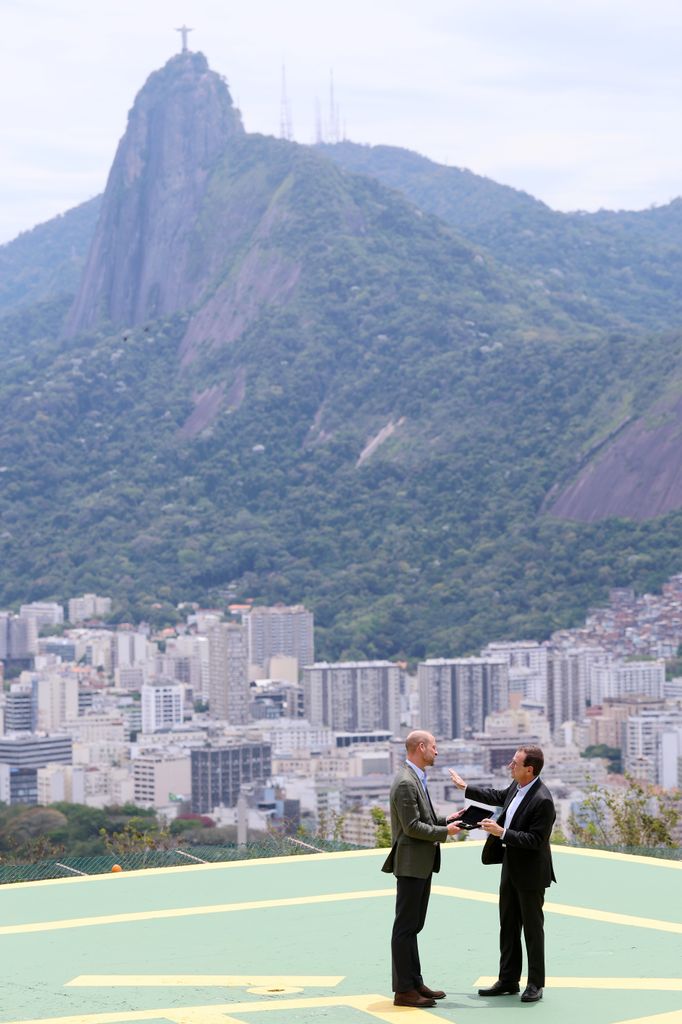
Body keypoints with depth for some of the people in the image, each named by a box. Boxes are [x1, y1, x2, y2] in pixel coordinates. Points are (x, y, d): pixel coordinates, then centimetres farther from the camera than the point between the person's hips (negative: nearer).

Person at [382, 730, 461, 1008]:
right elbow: (412, 827, -21)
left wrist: (445, 820, 9)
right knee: (405, 927, -5)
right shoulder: (406, 782, -19)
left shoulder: (416, 779, 13)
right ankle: (403, 990, -1)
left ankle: (414, 983, 22)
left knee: (413, 926, 15)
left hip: (421, 865, 10)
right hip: (410, 864, -10)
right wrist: (444, 832, -12)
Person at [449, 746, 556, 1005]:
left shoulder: (542, 800, -26)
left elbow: (536, 840, -27)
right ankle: (508, 981, 23)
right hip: (511, 867, 9)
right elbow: (499, 796, 23)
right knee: (508, 926, 14)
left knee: (532, 927, 3)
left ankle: (535, 984, 14)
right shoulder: (517, 786, 1)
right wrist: (465, 787, 26)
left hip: (530, 873, -9)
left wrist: (502, 832, -28)